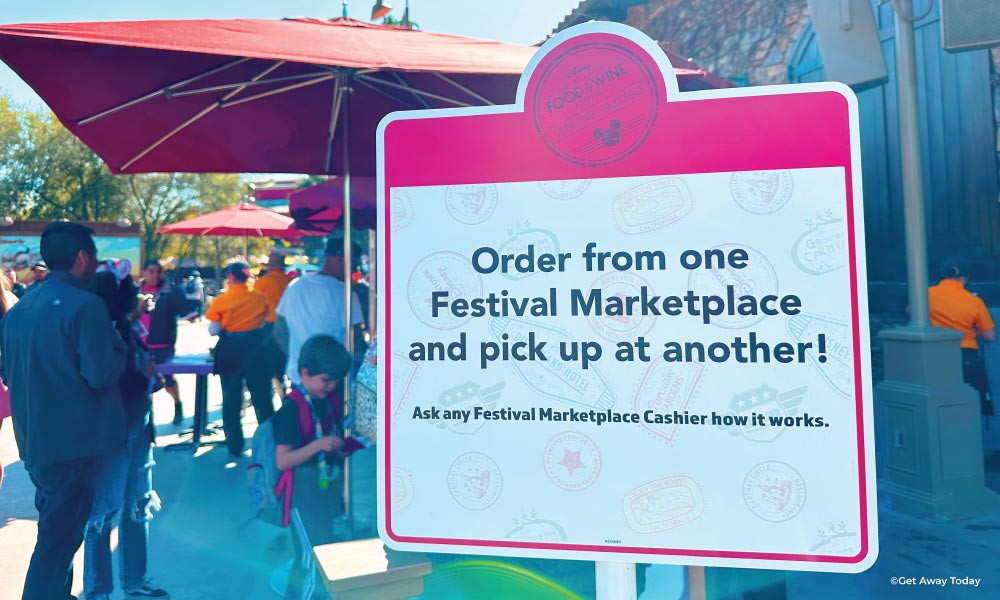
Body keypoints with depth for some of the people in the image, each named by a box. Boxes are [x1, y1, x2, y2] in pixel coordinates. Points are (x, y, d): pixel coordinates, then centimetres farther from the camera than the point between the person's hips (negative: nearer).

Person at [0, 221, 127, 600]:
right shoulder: (85, 305, -17)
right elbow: (101, 374, -22)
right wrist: (118, 345, -5)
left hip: (35, 440, 8)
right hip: (75, 441, -8)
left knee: (55, 529, 23)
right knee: (60, 538, 3)